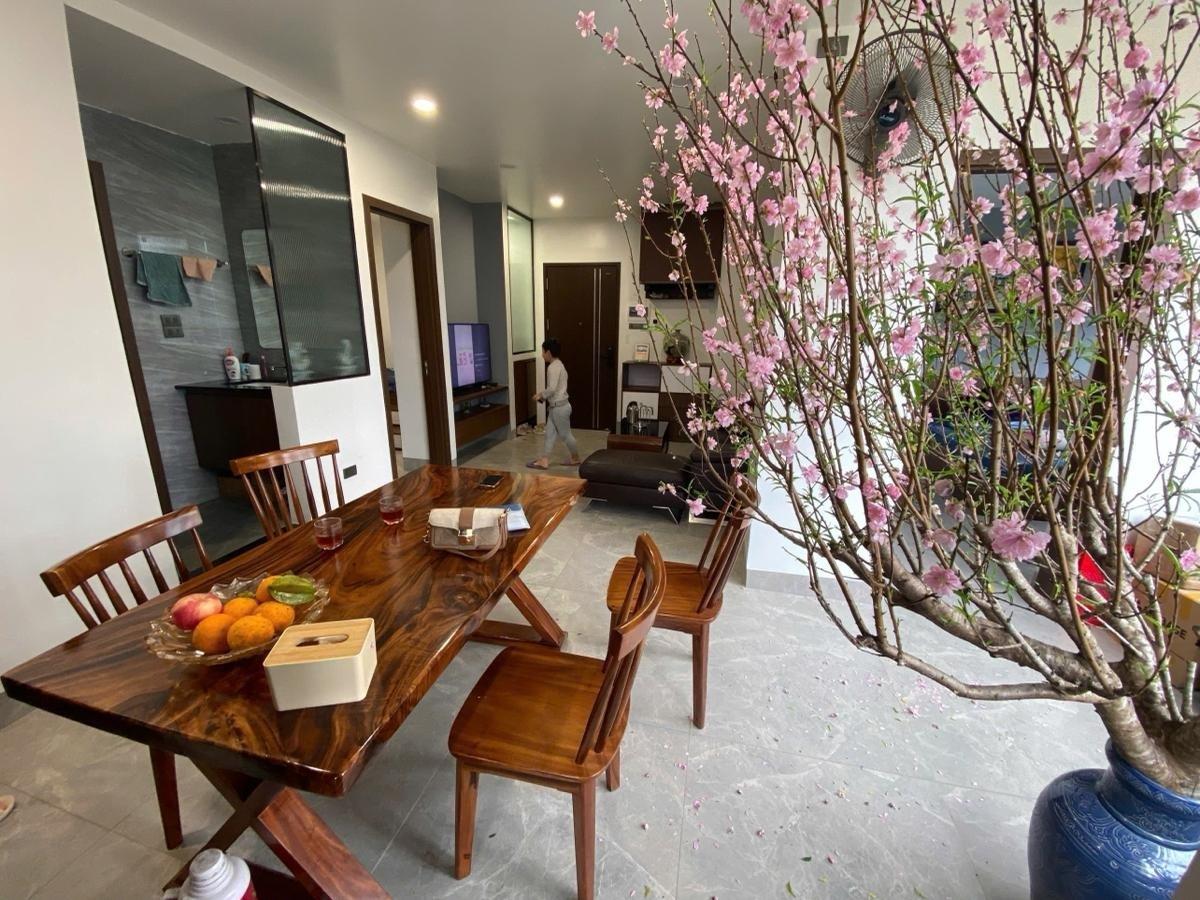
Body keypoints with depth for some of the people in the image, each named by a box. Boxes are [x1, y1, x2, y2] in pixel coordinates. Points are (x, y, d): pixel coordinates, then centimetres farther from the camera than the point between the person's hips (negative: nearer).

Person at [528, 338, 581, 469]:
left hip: (560, 407, -10)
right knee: (550, 433, 10)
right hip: (556, 406, 10)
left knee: (565, 434, 4)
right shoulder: (558, 364, 12)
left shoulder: (553, 367, -20)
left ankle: (576, 459, 20)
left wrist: (541, 395, -11)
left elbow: (552, 388, -27)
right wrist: (543, 394, 12)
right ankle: (544, 461, 14)